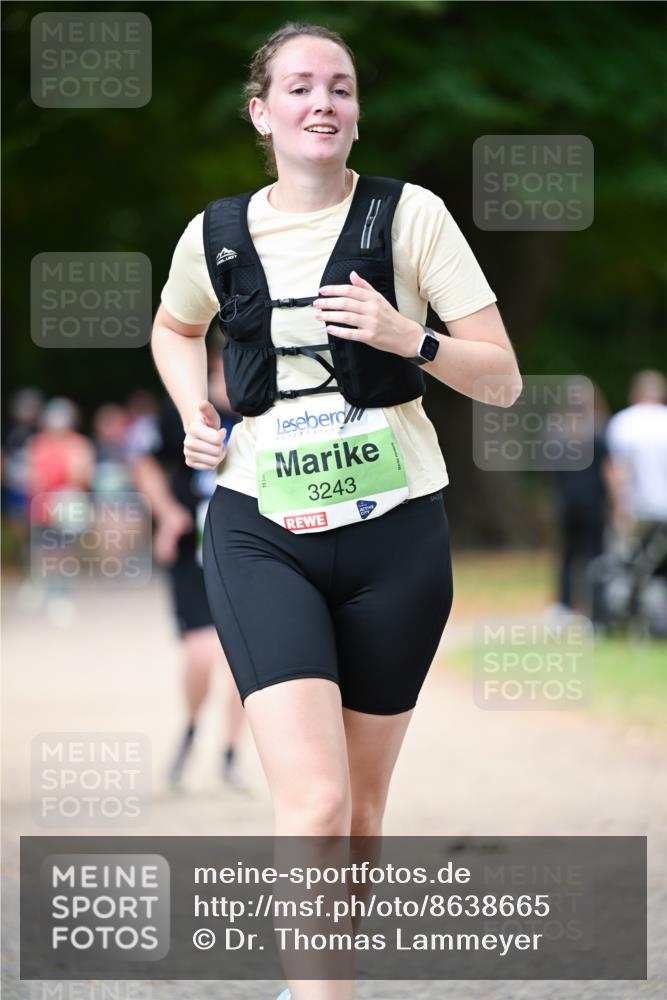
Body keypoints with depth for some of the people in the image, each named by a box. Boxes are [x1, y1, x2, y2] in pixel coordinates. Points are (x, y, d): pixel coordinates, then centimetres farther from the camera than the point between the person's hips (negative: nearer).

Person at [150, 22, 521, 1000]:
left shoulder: (410, 215, -3)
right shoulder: (216, 235, 3)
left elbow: (503, 377, -2)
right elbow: (174, 329, 27)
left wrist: (407, 337, -19)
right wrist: (194, 416, 8)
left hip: (395, 535, 0)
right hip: (263, 538, 0)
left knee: (362, 806, 11)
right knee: (313, 800, -18)